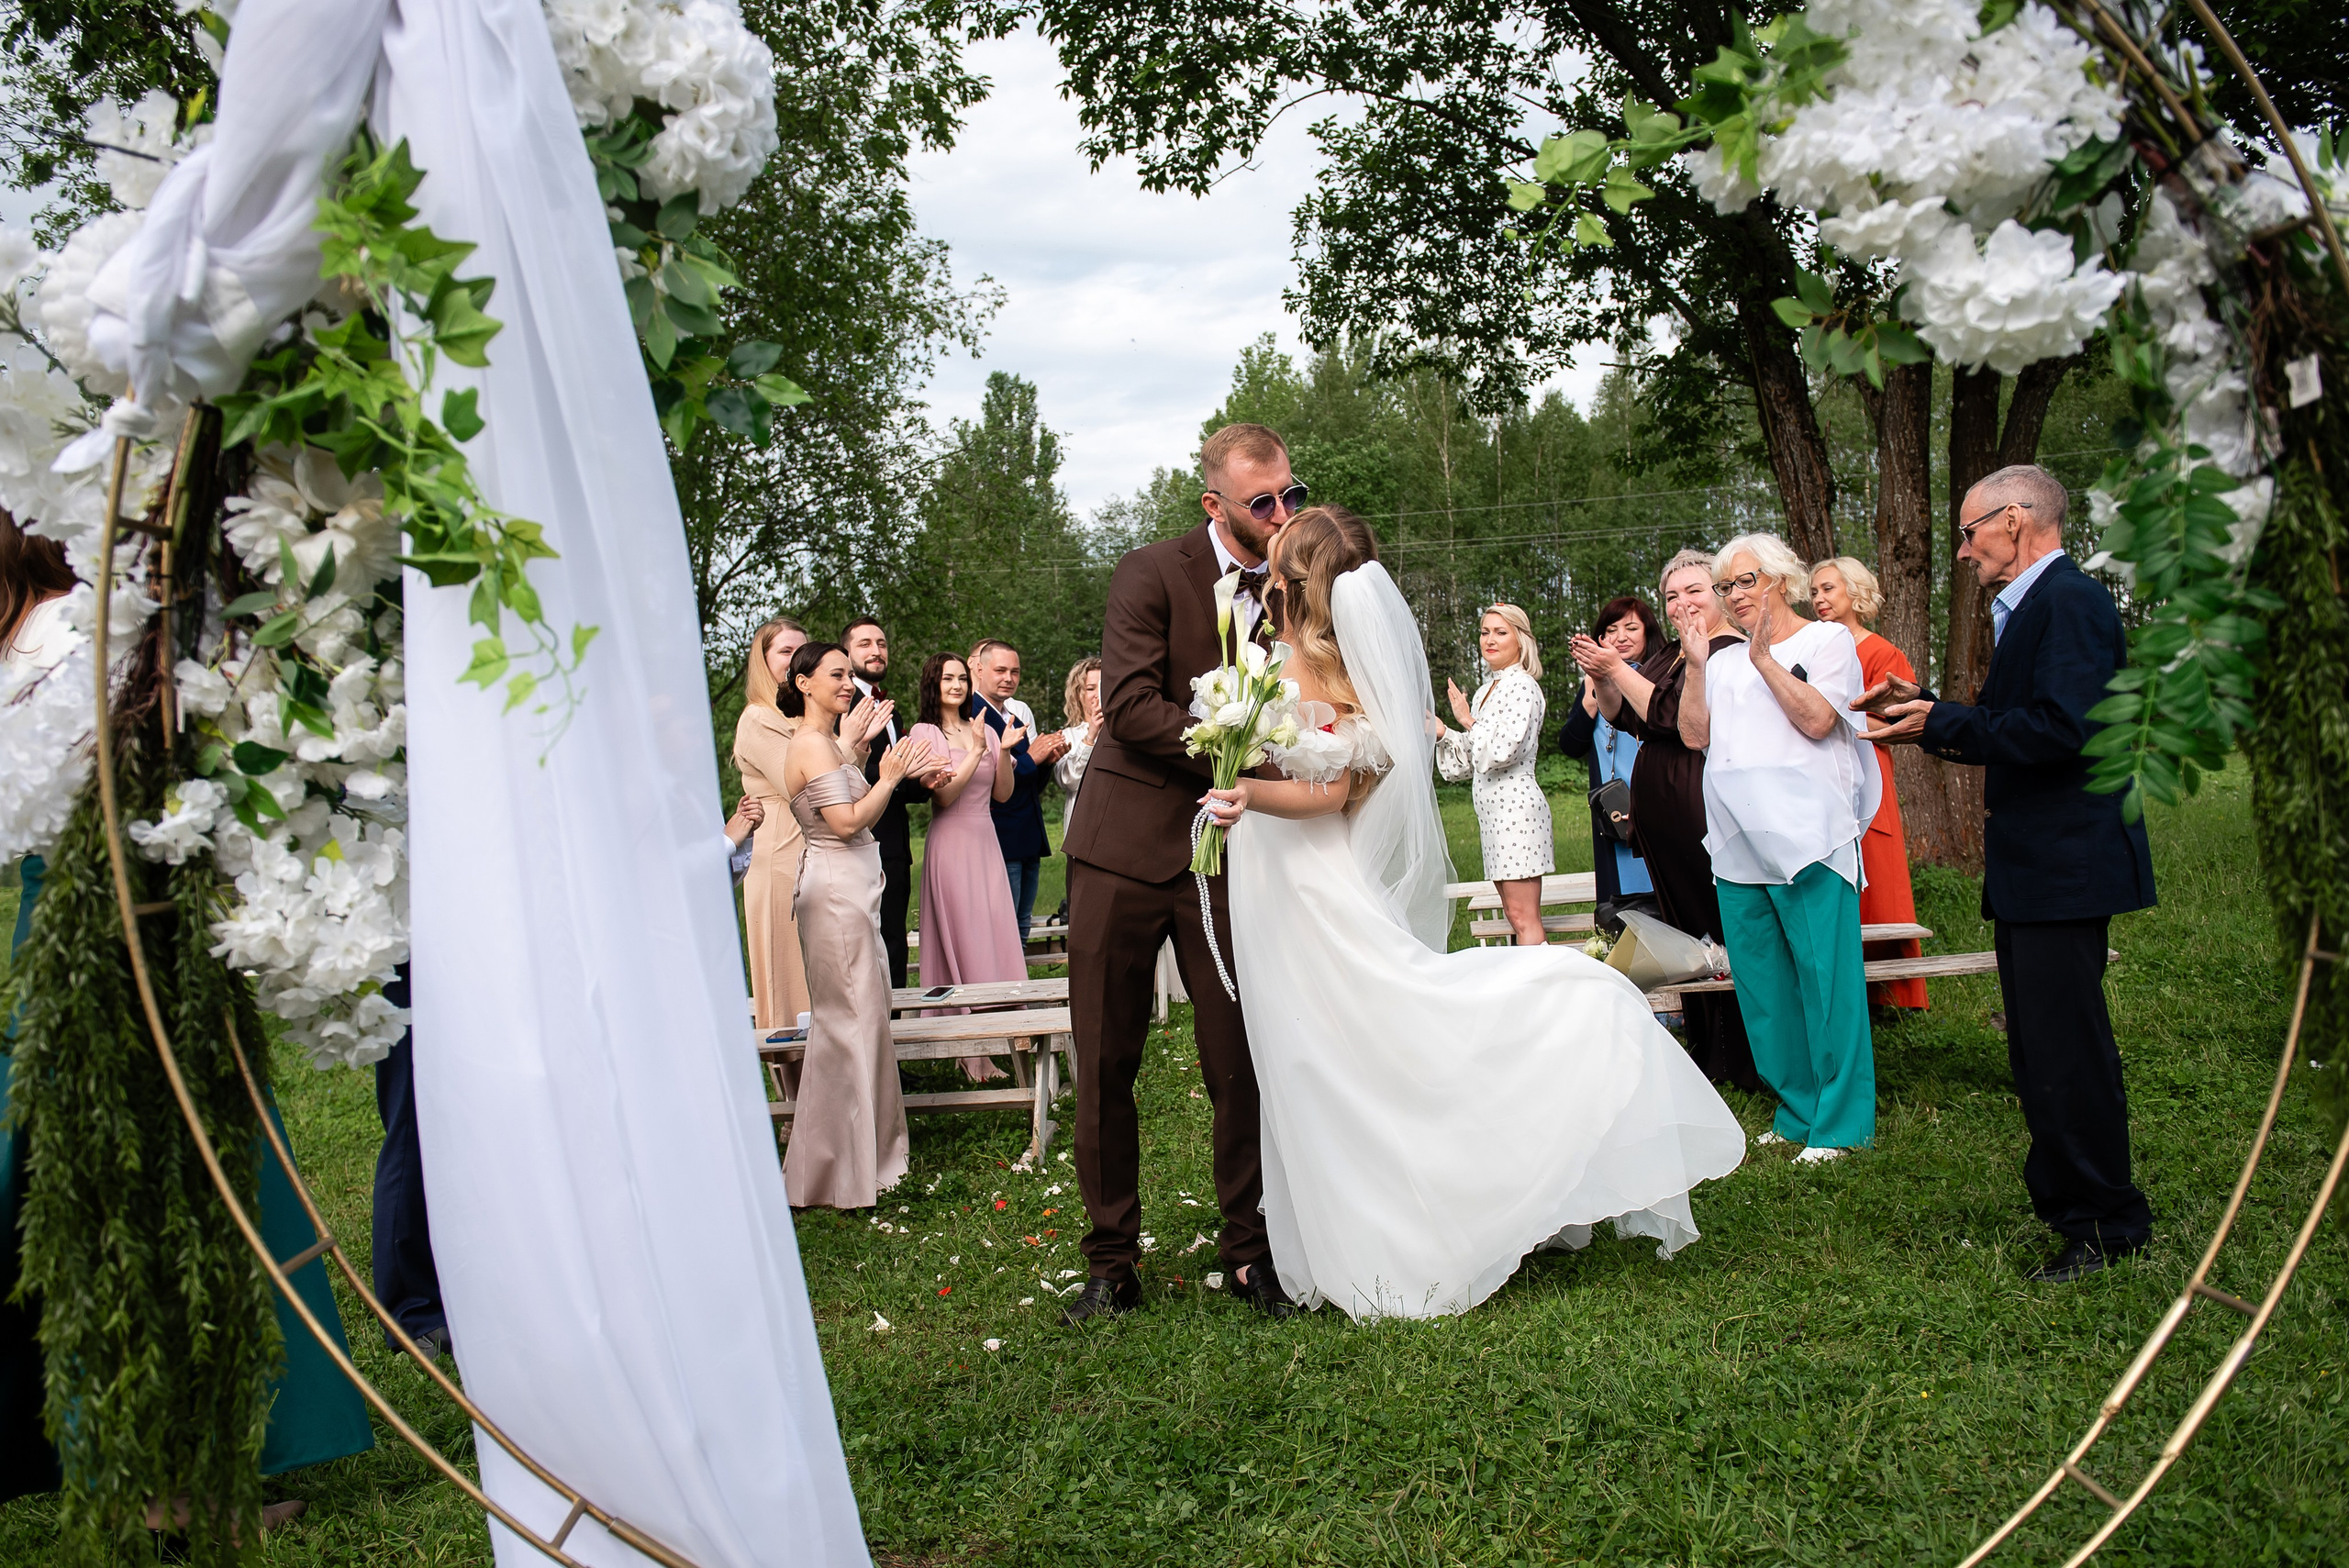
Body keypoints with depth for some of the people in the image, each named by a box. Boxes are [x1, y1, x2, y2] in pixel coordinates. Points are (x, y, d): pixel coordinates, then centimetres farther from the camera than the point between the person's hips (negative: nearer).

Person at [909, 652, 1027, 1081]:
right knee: (961, 941, -4)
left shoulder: (983, 730, 12)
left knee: (995, 939, 2)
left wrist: (1003, 752, -6)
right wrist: (976, 752, -18)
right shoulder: (925, 732, -3)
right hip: (950, 844, -5)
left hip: (986, 843, 5)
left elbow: (1003, 794, 9)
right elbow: (943, 795, -12)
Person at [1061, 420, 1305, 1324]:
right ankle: (1111, 1262, 18)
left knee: (1240, 1064, 2)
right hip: (1125, 849, -2)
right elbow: (1130, 707, -15)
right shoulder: (1151, 574, -5)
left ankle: (1250, 1250, 19)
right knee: (1105, 1066, 4)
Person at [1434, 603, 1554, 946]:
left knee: (1523, 917, -10)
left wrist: (1468, 721, -6)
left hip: (1515, 803, -9)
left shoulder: (1522, 686, -10)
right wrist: (1441, 733, 8)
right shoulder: (1486, 691, 17)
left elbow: (1503, 750, -20)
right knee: (1514, 914, 10)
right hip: (1493, 810, 9)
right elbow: (1472, 758, 22)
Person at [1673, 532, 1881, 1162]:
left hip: (1808, 839, -6)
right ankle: (1797, 1113, 19)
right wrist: (1694, 663, 1)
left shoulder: (1827, 640, 5)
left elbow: (1817, 719, -10)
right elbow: (1694, 734, 9)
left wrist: (1765, 657, -10)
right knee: (1763, 987, 9)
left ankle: (1840, 1124, 3)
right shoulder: (1726, 660, 20)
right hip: (1738, 848, 6)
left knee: (1826, 980, -6)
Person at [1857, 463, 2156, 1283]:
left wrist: (1941, 724, -18)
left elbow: (2060, 728, -25)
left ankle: (2107, 1226, 8)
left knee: (2065, 1046, -4)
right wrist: (1927, 714, 8)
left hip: (2066, 863, -11)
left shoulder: (2070, 601, -15)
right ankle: (2062, 1195, 29)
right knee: (2042, 1045, 17)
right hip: (2034, 865, 11)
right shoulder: (2031, 606, 17)